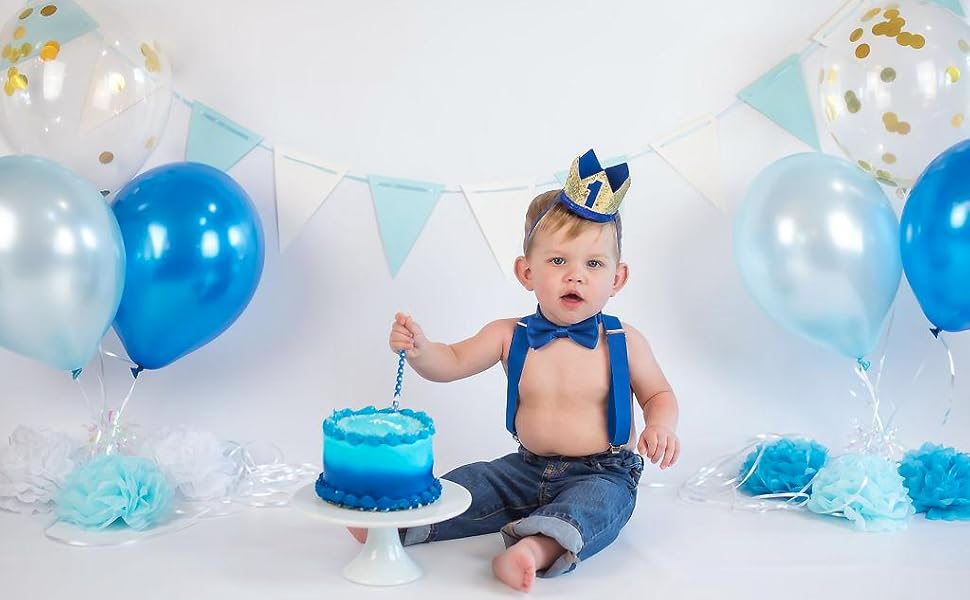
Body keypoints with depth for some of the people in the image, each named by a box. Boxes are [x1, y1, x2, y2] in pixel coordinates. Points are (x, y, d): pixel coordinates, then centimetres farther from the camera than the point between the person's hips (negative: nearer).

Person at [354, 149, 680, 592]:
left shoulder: (624, 343, -6)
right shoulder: (510, 336, -1)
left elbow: (658, 393, 6)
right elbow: (453, 363, -1)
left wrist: (660, 427, -17)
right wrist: (419, 350, -23)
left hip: (602, 474, -4)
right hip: (527, 469, 4)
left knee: (598, 501, -35)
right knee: (466, 485, -11)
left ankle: (537, 547, -57)